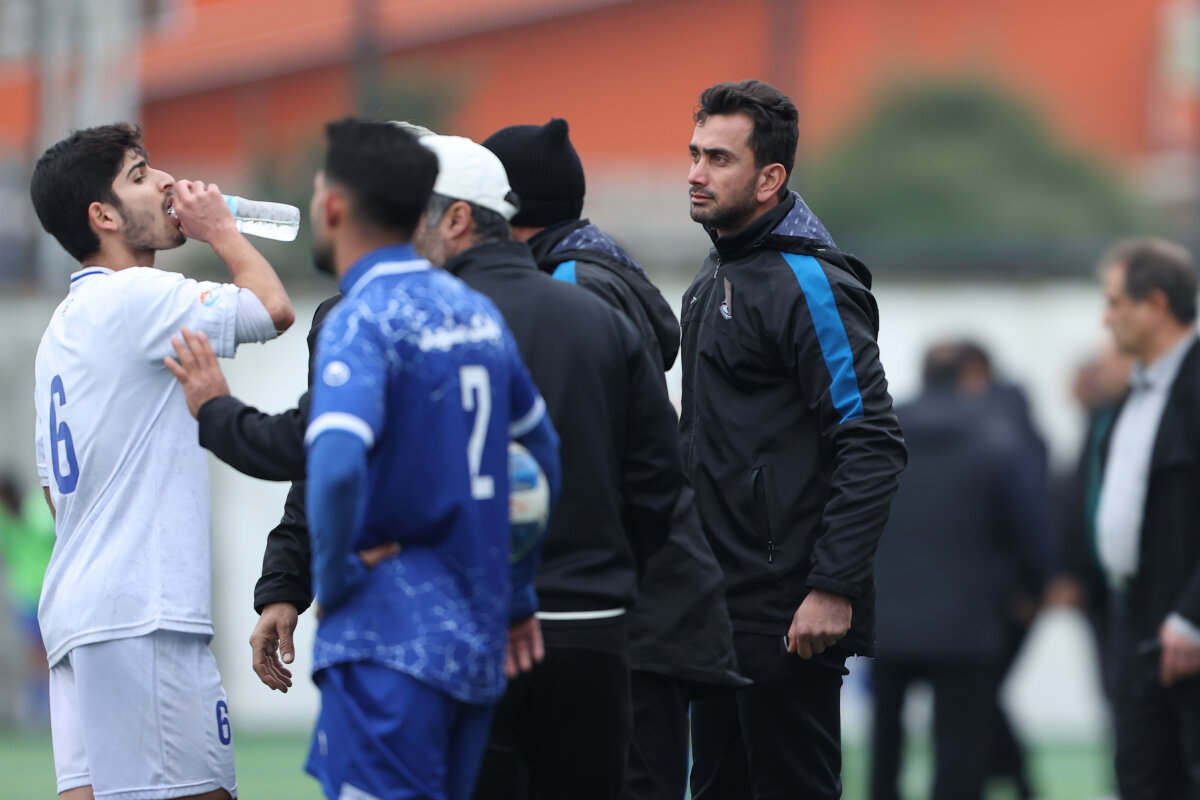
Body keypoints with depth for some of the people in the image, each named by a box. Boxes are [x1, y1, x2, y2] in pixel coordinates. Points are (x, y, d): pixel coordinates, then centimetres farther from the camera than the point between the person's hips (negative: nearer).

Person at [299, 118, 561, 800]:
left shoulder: (362, 321, -12)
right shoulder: (476, 311, 13)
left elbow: (337, 466, -27)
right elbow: (542, 449, 24)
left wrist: (332, 581, -12)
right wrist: (515, 592, 27)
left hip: (391, 644, -8)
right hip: (478, 642, 8)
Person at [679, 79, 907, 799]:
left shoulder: (808, 283, -14)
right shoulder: (718, 276, 16)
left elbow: (874, 447, -20)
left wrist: (834, 589, -23)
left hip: (791, 618, -10)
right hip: (720, 605, 10)